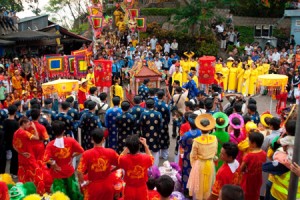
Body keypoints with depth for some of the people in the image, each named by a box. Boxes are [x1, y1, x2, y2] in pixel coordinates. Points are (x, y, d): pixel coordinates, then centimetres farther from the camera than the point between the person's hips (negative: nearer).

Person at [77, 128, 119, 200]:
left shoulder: (87, 154, -18)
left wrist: (82, 182, -4)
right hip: (107, 186, 2)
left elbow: (79, 171, -21)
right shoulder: (111, 152, -11)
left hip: (93, 187, -2)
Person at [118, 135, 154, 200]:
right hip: (142, 190, 0)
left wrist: (129, 145, 0)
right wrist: (145, 145, 5)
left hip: (129, 190, 0)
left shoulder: (124, 159, -22)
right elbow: (151, 158, 6)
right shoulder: (145, 158, -21)